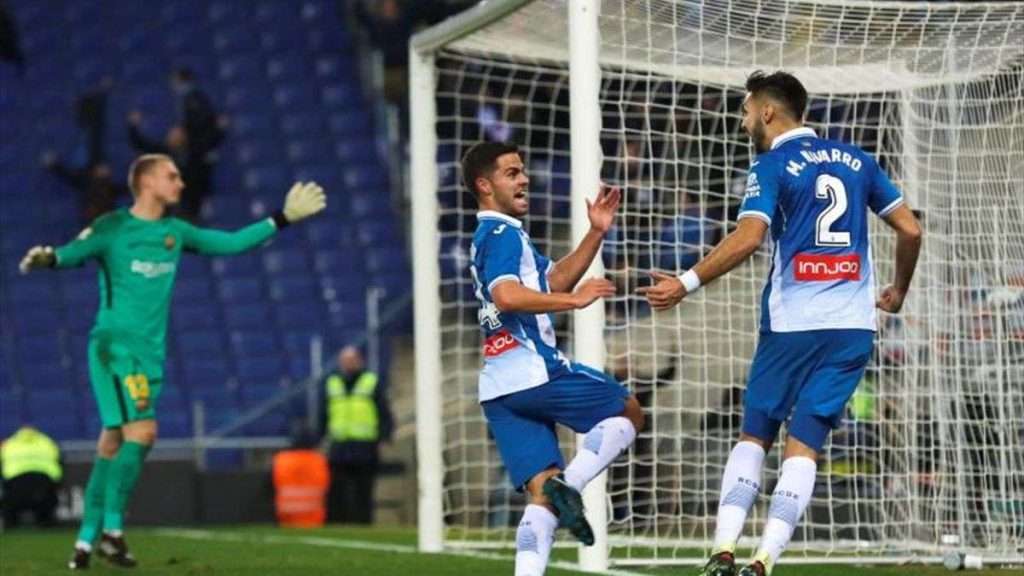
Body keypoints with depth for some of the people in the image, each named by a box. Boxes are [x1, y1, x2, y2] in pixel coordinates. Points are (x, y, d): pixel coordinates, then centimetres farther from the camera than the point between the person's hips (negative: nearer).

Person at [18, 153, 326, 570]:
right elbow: (72, 252, -20)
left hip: (151, 352, 6)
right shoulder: (112, 228, -5)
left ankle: (86, 540, 11)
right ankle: (112, 530, -14)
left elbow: (232, 242, 23)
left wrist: (282, 219, 22)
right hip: (116, 344, -6)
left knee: (112, 446, 7)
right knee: (142, 431, -19)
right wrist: (46, 257, -43)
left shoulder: (175, 233, 15)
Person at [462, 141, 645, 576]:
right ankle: (569, 485, -12)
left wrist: (596, 233, 22)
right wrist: (574, 300, -22)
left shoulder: (489, 237, 25)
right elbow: (506, 295, -24)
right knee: (628, 413, 7)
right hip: (534, 371, -9)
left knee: (542, 493, 2)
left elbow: (554, 280, 30)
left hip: (498, 389, 9)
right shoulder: (502, 234, -6)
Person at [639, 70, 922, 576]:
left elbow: (748, 238, -17)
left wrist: (687, 283, -12)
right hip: (853, 325, 3)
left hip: (792, 324, -3)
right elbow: (910, 230, 11)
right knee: (804, 443, 0)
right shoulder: (856, 160, 13)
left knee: (754, 435, 10)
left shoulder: (772, 166, -2)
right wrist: (898, 292, 26)